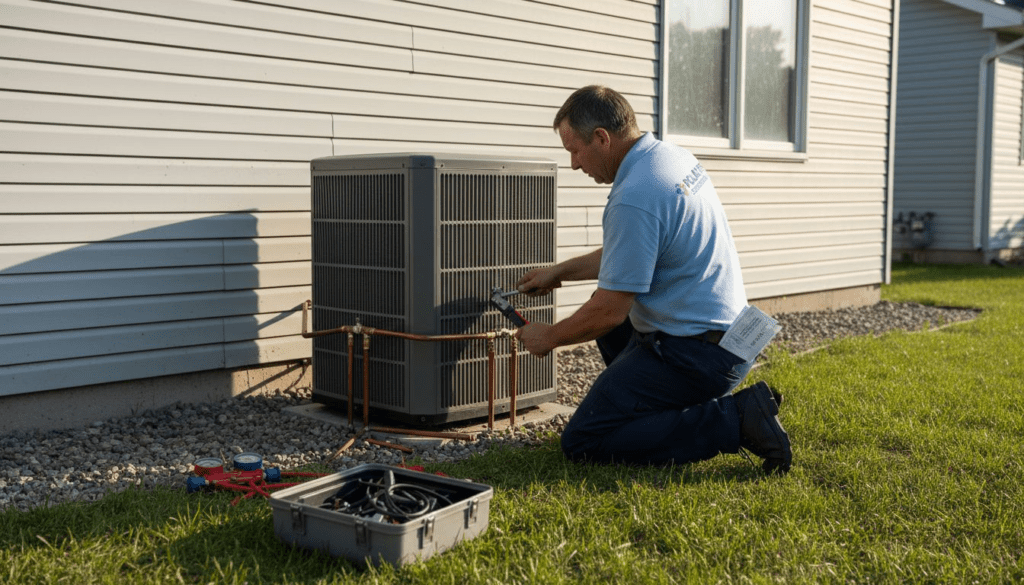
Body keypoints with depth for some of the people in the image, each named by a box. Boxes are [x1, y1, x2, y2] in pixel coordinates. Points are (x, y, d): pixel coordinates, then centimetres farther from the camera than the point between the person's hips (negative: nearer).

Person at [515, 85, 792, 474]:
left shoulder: (634, 198, -24)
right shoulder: (672, 156, 8)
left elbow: (609, 311, -20)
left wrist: (550, 337, -2)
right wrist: (560, 271, 25)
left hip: (694, 351, -10)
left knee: (582, 441, -8)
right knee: (610, 324, 32)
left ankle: (733, 420, -11)